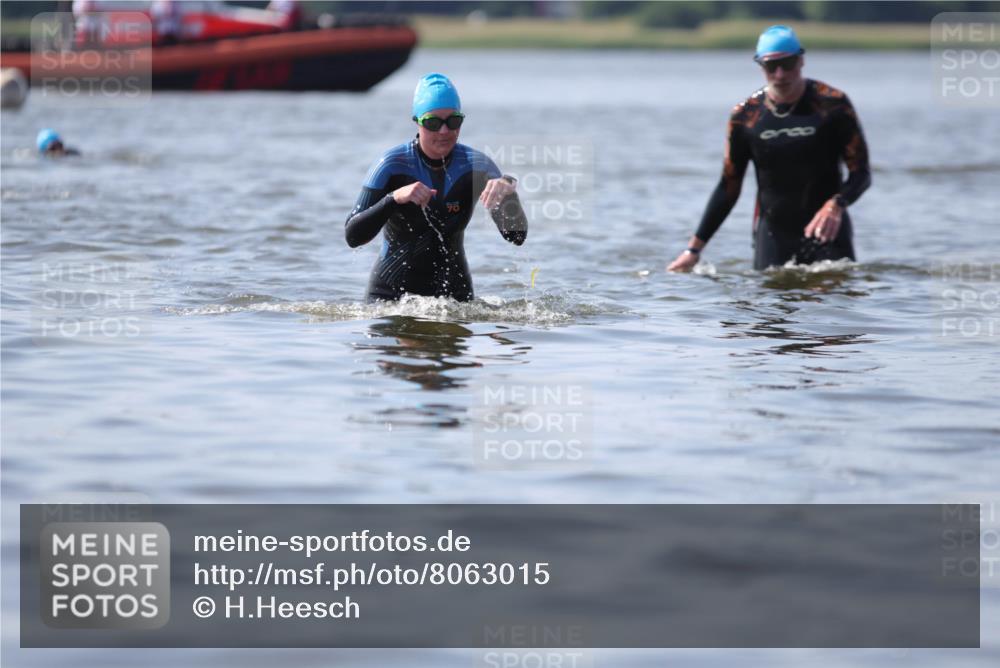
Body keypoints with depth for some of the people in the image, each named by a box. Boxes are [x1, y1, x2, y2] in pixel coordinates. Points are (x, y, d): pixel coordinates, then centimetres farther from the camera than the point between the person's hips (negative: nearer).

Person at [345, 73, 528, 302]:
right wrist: (395, 198, -31)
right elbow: (352, 236, -17)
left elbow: (517, 237, -9)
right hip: (390, 293, -2)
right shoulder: (392, 165, -11)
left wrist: (508, 193, -28)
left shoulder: (476, 165, -5)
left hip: (454, 292, 2)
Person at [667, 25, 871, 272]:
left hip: (826, 231, -2)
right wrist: (694, 248, 5)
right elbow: (728, 188, 8)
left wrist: (837, 204, -26)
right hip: (773, 233, 2)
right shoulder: (745, 115, 1)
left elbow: (861, 172, -5)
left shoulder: (832, 104, -6)